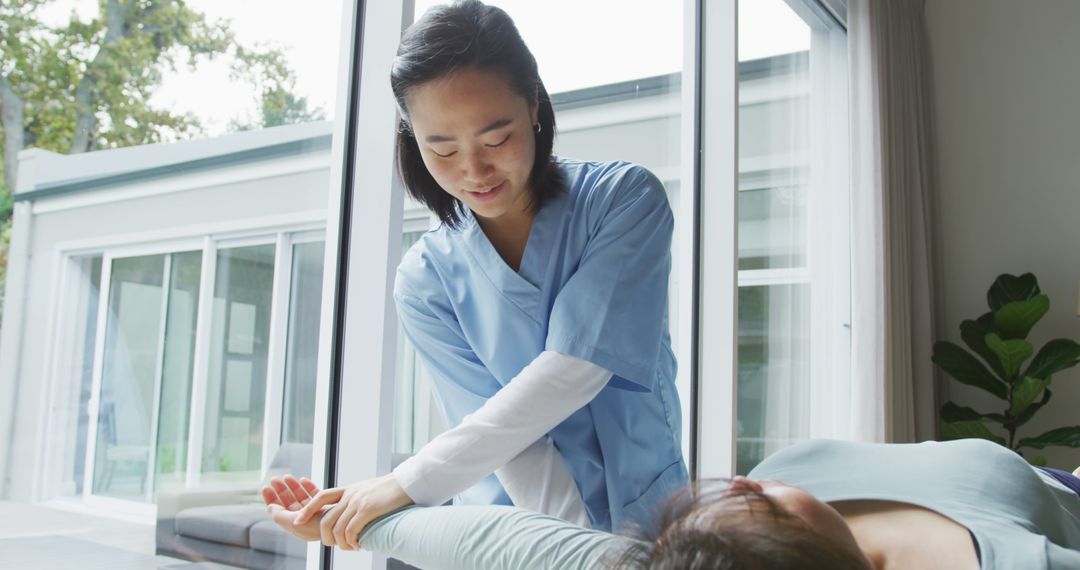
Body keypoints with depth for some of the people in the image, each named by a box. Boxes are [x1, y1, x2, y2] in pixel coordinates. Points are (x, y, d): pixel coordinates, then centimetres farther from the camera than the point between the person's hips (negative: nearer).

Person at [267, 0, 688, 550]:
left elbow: (573, 371, -17)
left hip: (643, 516, -2)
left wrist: (410, 482, -17)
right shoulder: (424, 280, -2)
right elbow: (492, 424, -9)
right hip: (510, 533, 2)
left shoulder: (624, 200, -8)